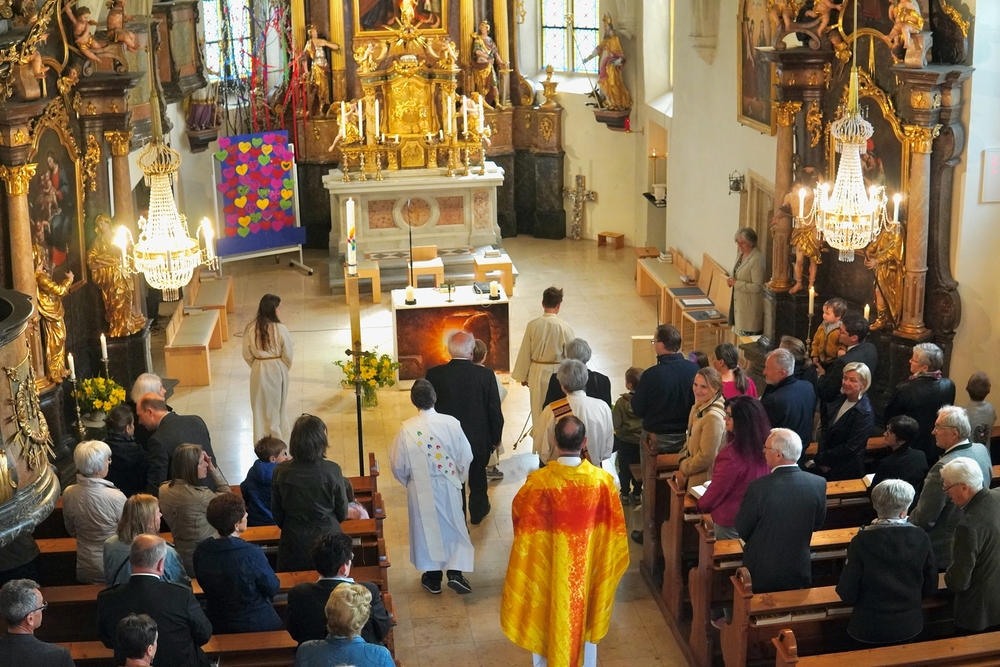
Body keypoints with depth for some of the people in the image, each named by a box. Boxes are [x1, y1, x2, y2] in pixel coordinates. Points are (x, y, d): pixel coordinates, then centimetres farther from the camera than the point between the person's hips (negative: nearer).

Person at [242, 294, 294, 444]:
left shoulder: (250, 328, -12)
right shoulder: (280, 329, -20)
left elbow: (247, 355, -3)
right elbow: (288, 354, -11)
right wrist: (285, 368, 9)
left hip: (259, 371, 2)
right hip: (277, 369, -2)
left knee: (260, 405, 16)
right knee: (276, 405, 18)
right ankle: (276, 437, 31)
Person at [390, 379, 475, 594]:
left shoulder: (406, 429, -17)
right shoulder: (451, 423, -17)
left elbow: (398, 465, -8)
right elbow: (466, 456, -7)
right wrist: (459, 478, 12)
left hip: (421, 490, 0)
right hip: (448, 486, 0)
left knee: (427, 529, 15)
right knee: (454, 528, 17)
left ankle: (433, 578, 26)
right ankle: (455, 573, 9)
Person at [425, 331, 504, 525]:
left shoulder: (434, 374, -16)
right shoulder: (486, 375, -18)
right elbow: (495, 411, -11)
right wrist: (496, 437, 5)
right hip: (479, 439, 0)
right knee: (478, 476, 24)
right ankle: (478, 513, 44)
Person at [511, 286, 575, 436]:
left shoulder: (532, 325, -11)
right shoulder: (564, 327, -17)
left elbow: (525, 353, -2)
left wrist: (523, 376, 11)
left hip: (537, 373, 2)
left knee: (538, 408, 17)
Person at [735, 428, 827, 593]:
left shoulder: (759, 487, -25)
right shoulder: (818, 484, -14)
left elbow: (742, 529, -12)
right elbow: (817, 523, 3)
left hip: (762, 573, -3)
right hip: (799, 572, 3)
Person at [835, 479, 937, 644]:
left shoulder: (862, 541, -20)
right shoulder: (921, 538, -13)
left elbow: (847, 594, -14)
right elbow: (930, 586, -1)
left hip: (870, 629, -3)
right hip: (909, 626, 3)